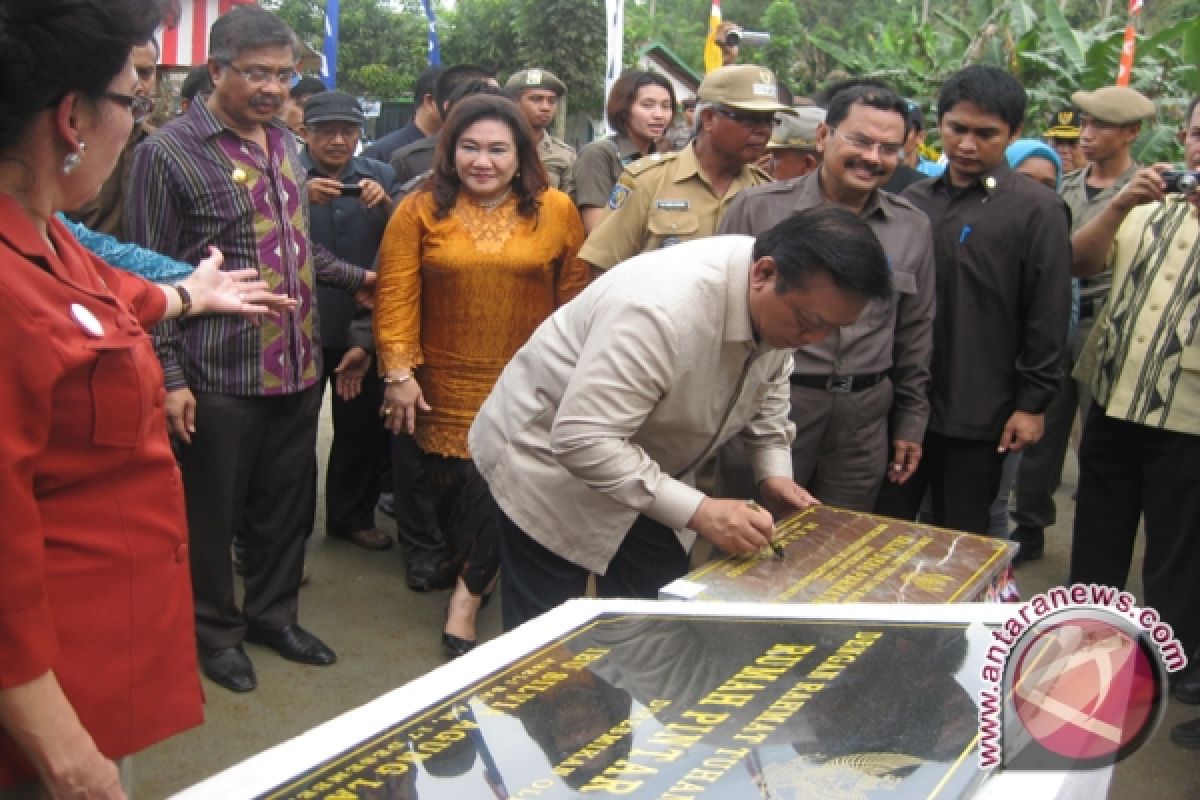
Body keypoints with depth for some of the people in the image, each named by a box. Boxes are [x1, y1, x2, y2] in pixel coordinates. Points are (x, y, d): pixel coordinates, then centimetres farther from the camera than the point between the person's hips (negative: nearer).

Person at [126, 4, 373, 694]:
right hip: (219, 377, -6)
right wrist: (170, 377, -14)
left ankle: (273, 614, 36)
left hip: (298, 369, 6)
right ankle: (217, 630, 29)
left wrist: (358, 277, 15)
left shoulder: (286, 144, 11)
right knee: (213, 514, 10)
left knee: (287, 505, 17)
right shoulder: (169, 153, -10)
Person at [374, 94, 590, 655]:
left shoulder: (556, 211, 0)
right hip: (447, 387, 1)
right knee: (454, 487, 11)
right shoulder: (419, 212, -2)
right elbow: (395, 295, -5)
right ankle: (478, 573, 36)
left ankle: (466, 599, 9)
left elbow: (573, 298, 2)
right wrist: (398, 372, -10)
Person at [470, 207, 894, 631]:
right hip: (551, 459, -7)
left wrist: (774, 473, -5)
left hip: (645, 470, 7)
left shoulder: (783, 301, -12)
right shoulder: (662, 309, -39)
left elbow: (767, 390, 9)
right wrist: (699, 512, -37)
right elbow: (584, 441, -38)